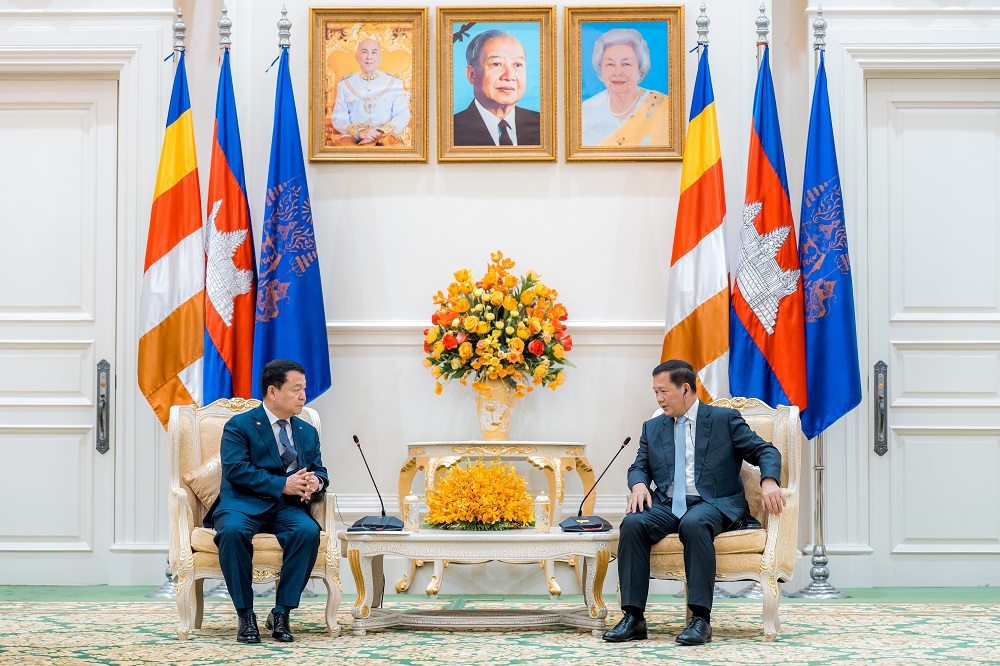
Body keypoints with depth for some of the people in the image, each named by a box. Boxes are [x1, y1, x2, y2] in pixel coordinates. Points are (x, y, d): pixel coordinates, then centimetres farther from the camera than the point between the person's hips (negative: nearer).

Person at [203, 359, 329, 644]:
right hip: (243, 503, -4)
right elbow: (235, 469, -11)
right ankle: (245, 615, -26)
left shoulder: (308, 433, 21)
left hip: (286, 508, 4)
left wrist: (315, 482, -7)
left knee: (308, 531, -31)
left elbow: (319, 471, 20)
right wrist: (282, 485, -18)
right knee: (233, 531, -38)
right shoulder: (239, 426, 3)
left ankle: (281, 613, -24)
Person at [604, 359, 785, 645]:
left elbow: (765, 451, 4)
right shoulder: (653, 428, 20)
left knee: (694, 523, -39)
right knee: (633, 522, -29)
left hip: (712, 503, -4)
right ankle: (633, 618, -28)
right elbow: (639, 467, 17)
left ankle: (700, 619, -38)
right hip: (667, 504, 4)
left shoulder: (725, 419, 7)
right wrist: (639, 484, -8)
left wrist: (769, 481, -18)